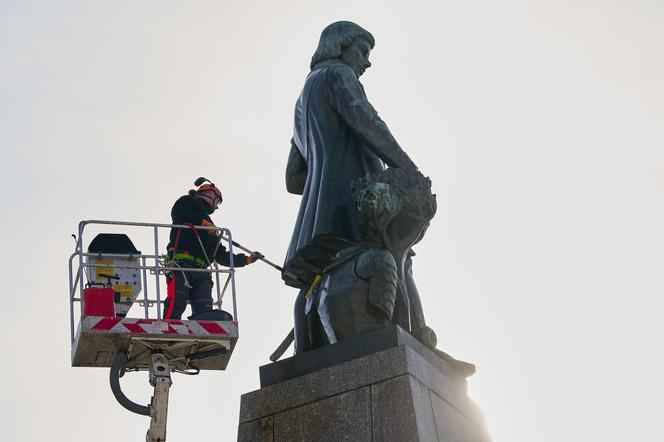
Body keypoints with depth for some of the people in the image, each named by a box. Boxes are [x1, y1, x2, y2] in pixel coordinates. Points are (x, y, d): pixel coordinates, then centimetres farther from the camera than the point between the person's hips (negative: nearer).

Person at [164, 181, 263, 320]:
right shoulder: (188, 202, 20)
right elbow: (177, 213, -4)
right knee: (176, 303, -27)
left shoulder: (211, 229, 38)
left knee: (204, 311, -16)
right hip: (182, 261, -7)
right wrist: (202, 222, -8)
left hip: (201, 270, 7)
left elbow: (222, 257, 36)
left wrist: (247, 259, 32)